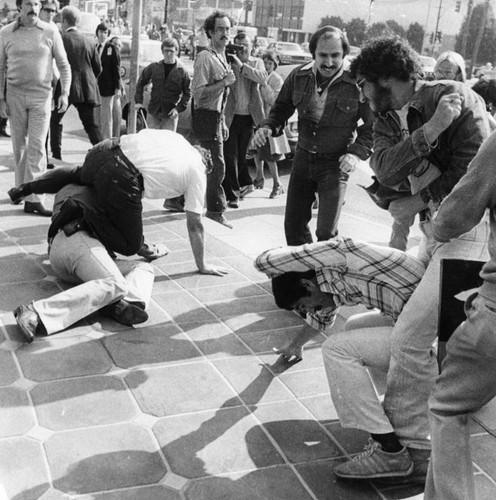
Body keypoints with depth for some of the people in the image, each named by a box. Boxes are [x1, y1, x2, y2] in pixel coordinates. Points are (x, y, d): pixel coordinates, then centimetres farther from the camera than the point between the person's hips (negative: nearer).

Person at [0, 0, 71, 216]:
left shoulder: (50, 32, 1)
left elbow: (63, 64, 5)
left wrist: (65, 93, -5)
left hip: (41, 95, -1)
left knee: (36, 147, -7)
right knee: (19, 147, 8)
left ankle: (33, 199, -9)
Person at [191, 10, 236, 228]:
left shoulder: (223, 58, 16)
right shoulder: (205, 58, -14)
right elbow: (198, 92, -21)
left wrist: (222, 122, 23)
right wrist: (224, 82, -24)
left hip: (215, 117, 9)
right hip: (206, 118, -9)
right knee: (217, 166, -8)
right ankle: (216, 210, 3)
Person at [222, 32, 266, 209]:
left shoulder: (256, 62, 9)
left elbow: (263, 78, -12)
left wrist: (242, 66, -17)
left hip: (249, 116, 2)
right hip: (230, 116, -2)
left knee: (241, 154, 14)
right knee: (230, 155, -3)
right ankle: (232, 194, 3)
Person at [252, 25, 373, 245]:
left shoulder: (356, 83, -15)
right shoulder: (299, 76, -4)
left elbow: (372, 126, -6)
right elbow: (281, 108, 11)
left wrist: (357, 153, -21)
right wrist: (268, 127, -8)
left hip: (335, 164, -4)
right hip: (303, 159, 4)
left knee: (326, 232, -5)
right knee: (293, 224, 11)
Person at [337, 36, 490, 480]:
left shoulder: (456, 98, -13)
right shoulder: (387, 116, 8)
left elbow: (473, 172, -16)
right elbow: (386, 171, -10)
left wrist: (420, 201, -6)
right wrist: (429, 131, -22)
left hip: (473, 230, -9)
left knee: (410, 337, -13)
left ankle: (400, 448, 0)